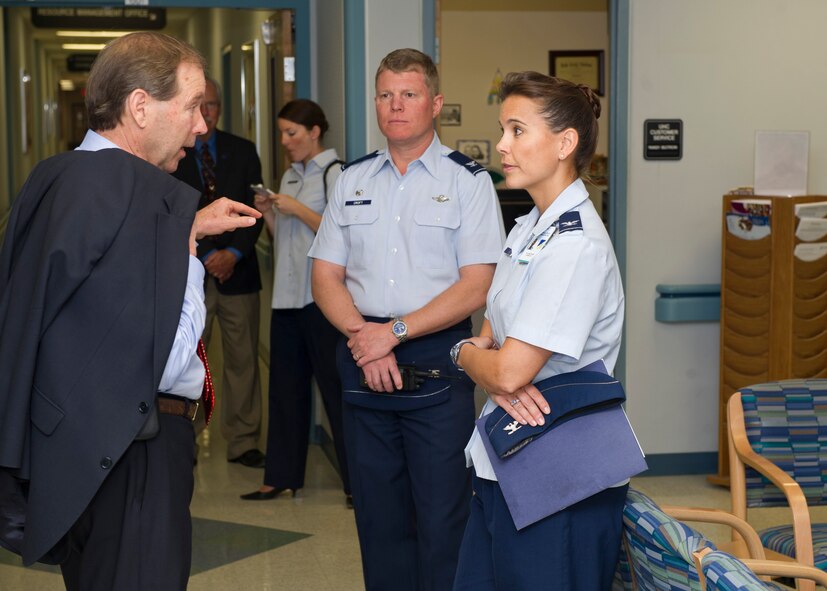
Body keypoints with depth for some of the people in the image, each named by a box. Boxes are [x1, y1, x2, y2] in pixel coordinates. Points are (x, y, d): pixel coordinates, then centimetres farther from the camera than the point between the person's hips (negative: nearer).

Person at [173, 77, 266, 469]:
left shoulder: (243, 152, 8)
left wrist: (234, 253, -8)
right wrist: (205, 257, -10)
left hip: (237, 270, 2)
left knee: (243, 360, 5)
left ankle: (243, 442, 13)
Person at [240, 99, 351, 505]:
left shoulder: (335, 173, -6)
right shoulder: (290, 176, 17)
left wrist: (297, 209, -14)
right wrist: (268, 214, 5)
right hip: (287, 296, 8)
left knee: (335, 386, -5)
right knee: (286, 386, 11)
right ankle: (282, 477, 19)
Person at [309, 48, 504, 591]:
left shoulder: (468, 180, -1)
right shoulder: (353, 180, 12)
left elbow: (476, 287, -8)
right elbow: (326, 277, 9)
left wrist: (394, 332, -13)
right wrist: (365, 340, -7)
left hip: (437, 364, -4)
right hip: (363, 361, 4)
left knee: (442, 518, -3)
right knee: (378, 515, 10)